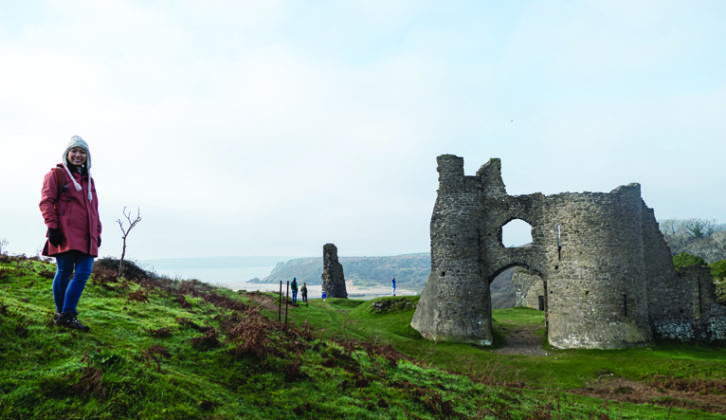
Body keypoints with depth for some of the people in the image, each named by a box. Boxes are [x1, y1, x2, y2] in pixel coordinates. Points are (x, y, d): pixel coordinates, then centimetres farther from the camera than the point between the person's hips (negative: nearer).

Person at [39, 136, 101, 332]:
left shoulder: (88, 179, 23)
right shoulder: (56, 174, 5)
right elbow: (46, 202, -3)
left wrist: (97, 231, 20)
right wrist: (52, 226, -12)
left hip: (86, 235, 6)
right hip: (65, 233, -5)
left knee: (83, 273, -5)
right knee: (64, 273, -2)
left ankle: (67, 315, -1)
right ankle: (61, 313, 12)